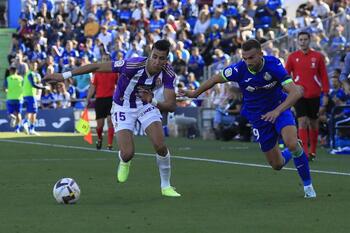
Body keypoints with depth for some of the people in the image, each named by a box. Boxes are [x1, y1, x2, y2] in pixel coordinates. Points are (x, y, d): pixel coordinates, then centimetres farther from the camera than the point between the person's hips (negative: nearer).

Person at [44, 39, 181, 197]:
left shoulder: (168, 73, -23)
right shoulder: (134, 65, -34)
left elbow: (171, 106, -24)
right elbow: (97, 67, -29)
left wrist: (153, 101, -43)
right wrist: (64, 75, -28)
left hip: (146, 105, 3)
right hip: (123, 108, -3)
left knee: (160, 146, -14)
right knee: (127, 154, -15)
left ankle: (166, 186, 10)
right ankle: (124, 162, 26)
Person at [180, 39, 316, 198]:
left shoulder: (273, 65, -25)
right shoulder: (239, 70, -21)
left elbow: (296, 92, -32)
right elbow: (216, 79, 0)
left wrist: (277, 111, -45)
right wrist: (194, 93, 10)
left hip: (279, 108, -2)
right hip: (258, 117, 2)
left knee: (292, 144, -30)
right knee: (277, 165, 3)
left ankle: (307, 184, -5)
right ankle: (288, 154, 43)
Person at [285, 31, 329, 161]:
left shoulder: (318, 56, 3)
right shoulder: (292, 57, 2)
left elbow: (324, 76, 4)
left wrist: (325, 94, 0)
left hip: (314, 95, 1)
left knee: (313, 123, 9)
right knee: (302, 122, -12)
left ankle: (312, 151, 22)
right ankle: (305, 152, -15)